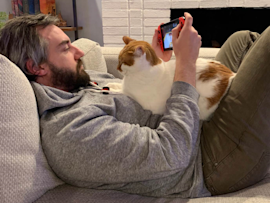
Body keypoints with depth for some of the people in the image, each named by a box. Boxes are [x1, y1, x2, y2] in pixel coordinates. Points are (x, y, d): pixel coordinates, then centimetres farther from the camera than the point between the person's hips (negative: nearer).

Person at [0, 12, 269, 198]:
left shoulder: (81, 81, 6)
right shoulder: (69, 131, -26)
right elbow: (171, 152, -30)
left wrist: (159, 61, 1)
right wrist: (186, 63, -23)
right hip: (211, 163, -9)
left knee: (244, 39, 20)